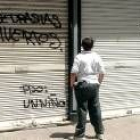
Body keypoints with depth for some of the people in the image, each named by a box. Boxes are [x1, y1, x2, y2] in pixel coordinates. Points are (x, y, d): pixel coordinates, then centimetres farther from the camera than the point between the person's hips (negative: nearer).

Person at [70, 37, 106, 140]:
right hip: (94, 85, 4)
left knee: (82, 109, 2)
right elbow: (102, 73, 5)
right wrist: (99, 82, 19)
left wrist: (72, 84, 0)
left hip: (82, 85, -3)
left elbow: (73, 73, -14)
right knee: (95, 109, 12)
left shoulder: (79, 57, -8)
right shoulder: (97, 57, 4)